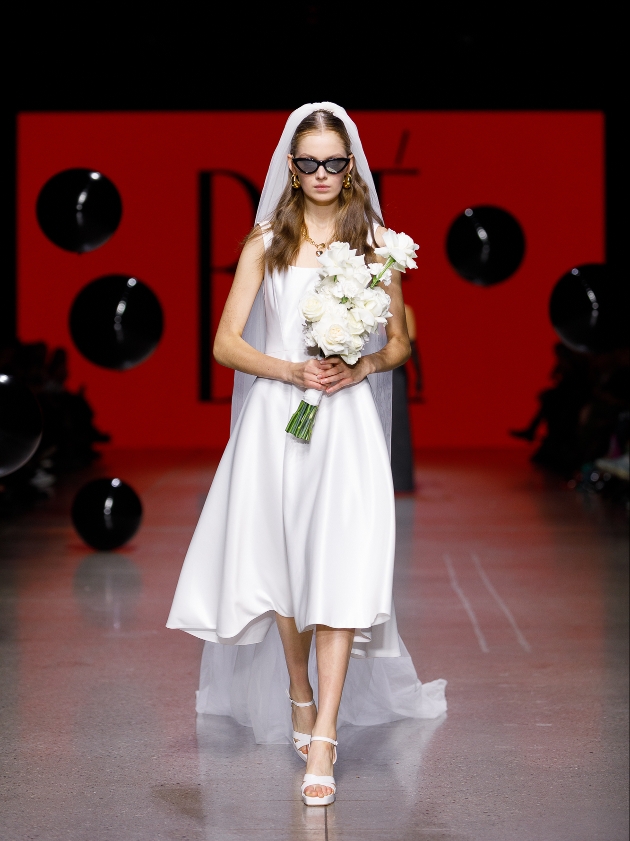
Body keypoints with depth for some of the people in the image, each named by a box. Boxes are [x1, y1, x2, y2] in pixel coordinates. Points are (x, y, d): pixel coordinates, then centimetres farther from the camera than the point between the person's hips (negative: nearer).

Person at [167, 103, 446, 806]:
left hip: (348, 421, -1)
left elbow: (400, 343, 10)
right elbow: (226, 342, 2)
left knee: (342, 568, -11)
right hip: (276, 420, 1)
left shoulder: (374, 239, 6)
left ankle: (323, 735, -10)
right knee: (281, 560, 8)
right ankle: (298, 693, 30)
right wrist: (292, 370, -13)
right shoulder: (267, 241, 6)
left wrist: (361, 366, -11)